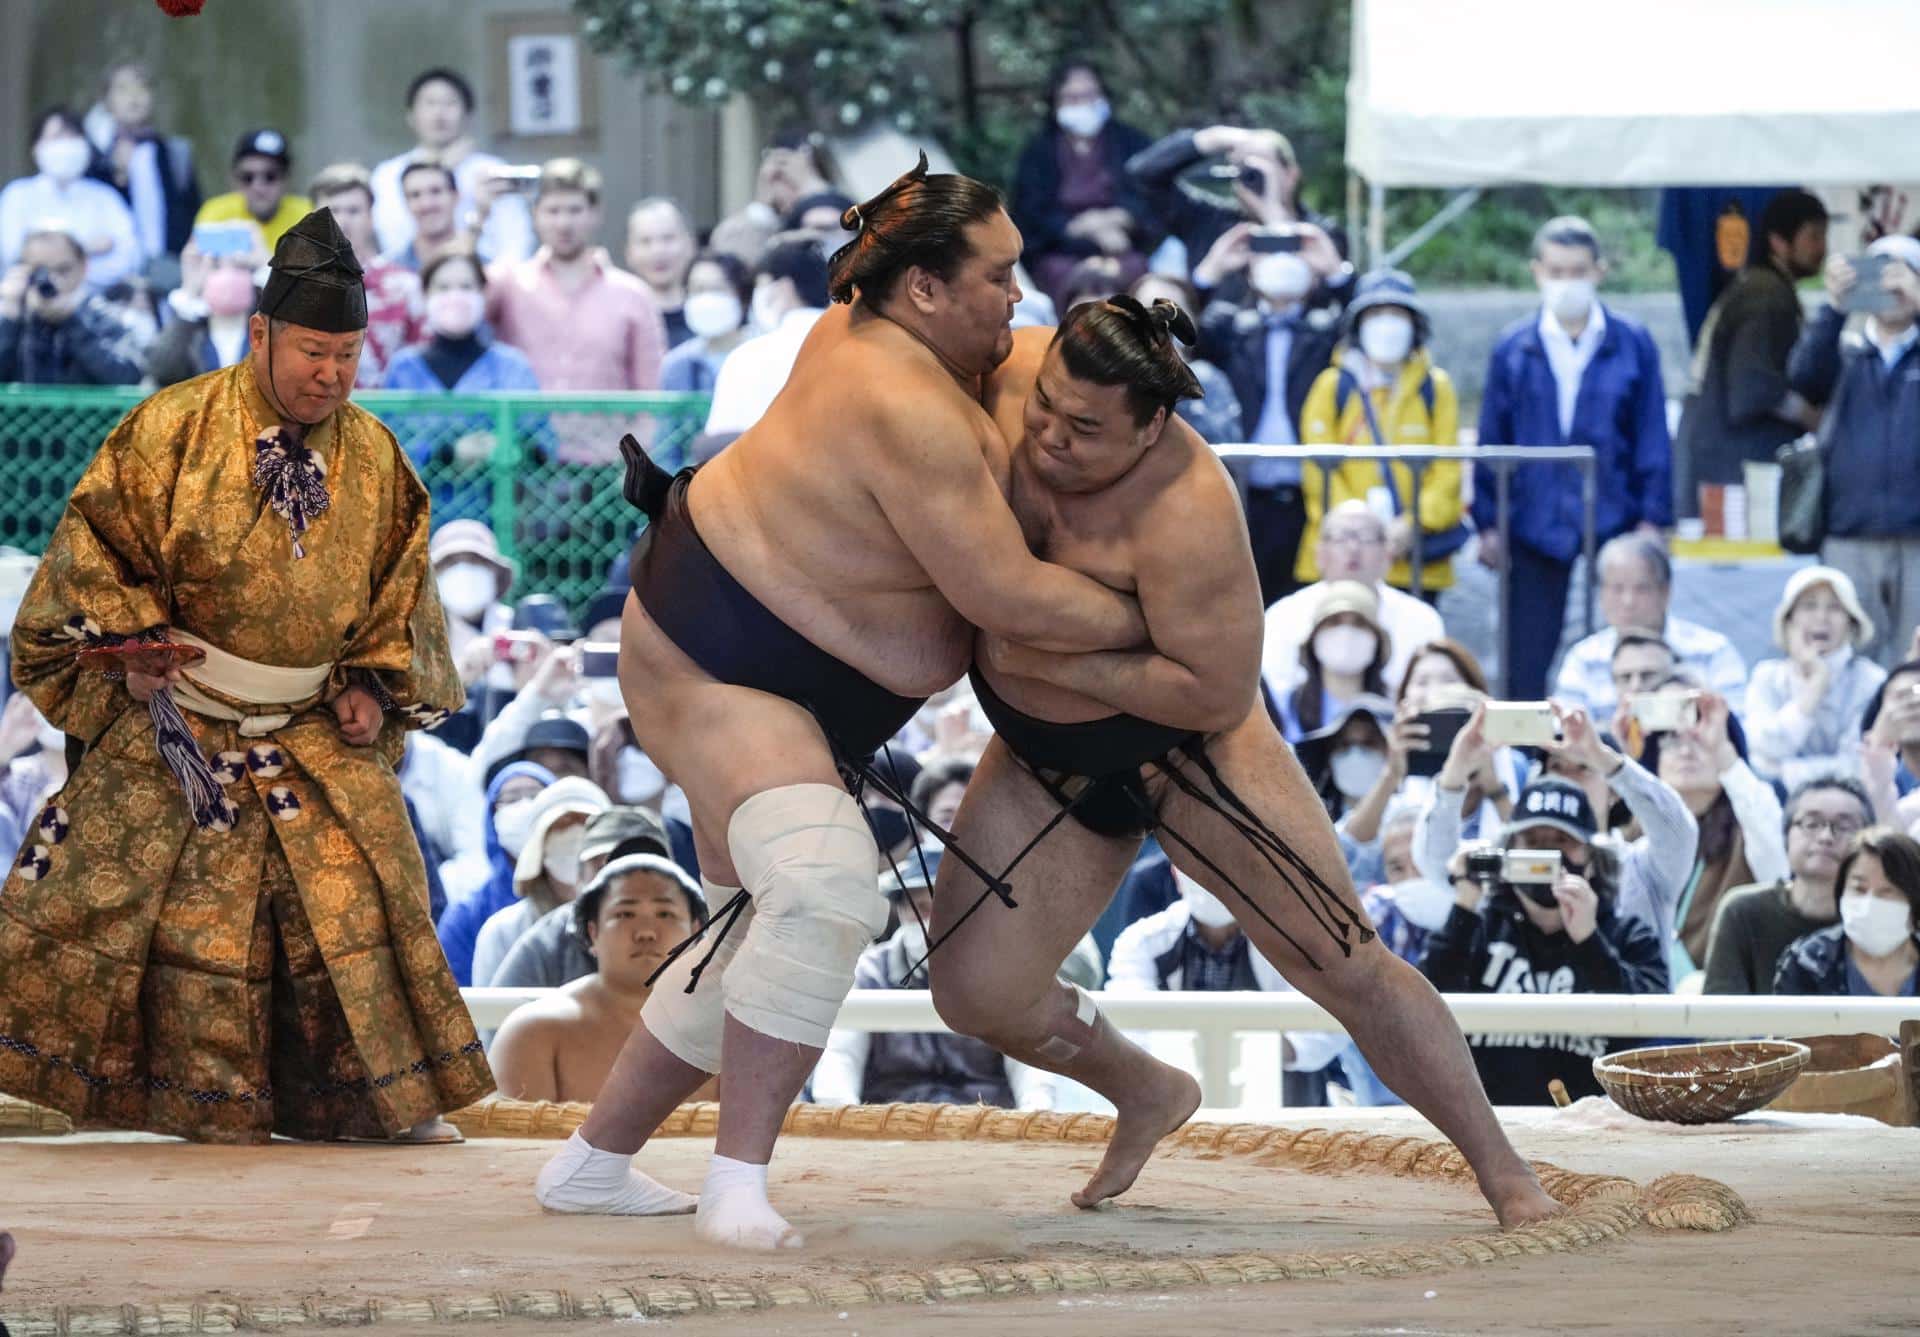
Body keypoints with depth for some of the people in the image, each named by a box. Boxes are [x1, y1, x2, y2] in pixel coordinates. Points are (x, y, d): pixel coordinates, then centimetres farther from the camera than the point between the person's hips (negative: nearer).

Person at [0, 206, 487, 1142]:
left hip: (318, 734, 4)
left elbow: (401, 586, 11)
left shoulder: (375, 457, 1)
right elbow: (95, 539, -6)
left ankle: (395, 1095, 9)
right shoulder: (174, 429, -12)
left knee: (362, 899, 1)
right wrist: (130, 642, -14)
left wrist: (378, 685, 0)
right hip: (176, 717, -3)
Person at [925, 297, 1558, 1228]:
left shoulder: (1184, 514, -34)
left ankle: (1508, 1179, 8)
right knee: (976, 992, -4)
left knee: (1344, 964, -5)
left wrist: (1054, 662, -30)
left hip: (1184, 751, -6)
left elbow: (1218, 695, -31)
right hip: (1046, 759, 6)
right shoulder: (1015, 371, -17)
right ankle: (1150, 1095, 26)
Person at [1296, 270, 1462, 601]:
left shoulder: (1436, 388, 9)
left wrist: (1413, 524, -10)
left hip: (1415, 559, 1)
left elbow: (1447, 472, 4)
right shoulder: (1334, 386, 5)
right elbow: (1319, 471, 1)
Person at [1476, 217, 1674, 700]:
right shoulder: (1514, 349, 4)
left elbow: (1653, 438, 3)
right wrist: (1488, 523, 4)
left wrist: (1653, 519, -1)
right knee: (1525, 664, 3)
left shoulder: (1632, 344, 1)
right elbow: (1492, 439, 8)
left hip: (1613, 522, -1)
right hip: (1534, 528, 1)